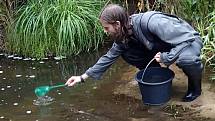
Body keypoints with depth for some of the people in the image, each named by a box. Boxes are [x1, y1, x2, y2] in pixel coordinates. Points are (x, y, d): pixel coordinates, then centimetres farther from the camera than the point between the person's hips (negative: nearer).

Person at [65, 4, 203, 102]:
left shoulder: (151, 22, -37)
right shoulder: (124, 35, -11)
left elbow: (187, 37, -36)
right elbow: (110, 57, -1)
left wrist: (166, 57, -34)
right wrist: (83, 77, -3)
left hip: (189, 41, -7)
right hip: (164, 47, 7)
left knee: (185, 59, -42)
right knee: (128, 53, -7)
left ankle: (195, 87, -9)